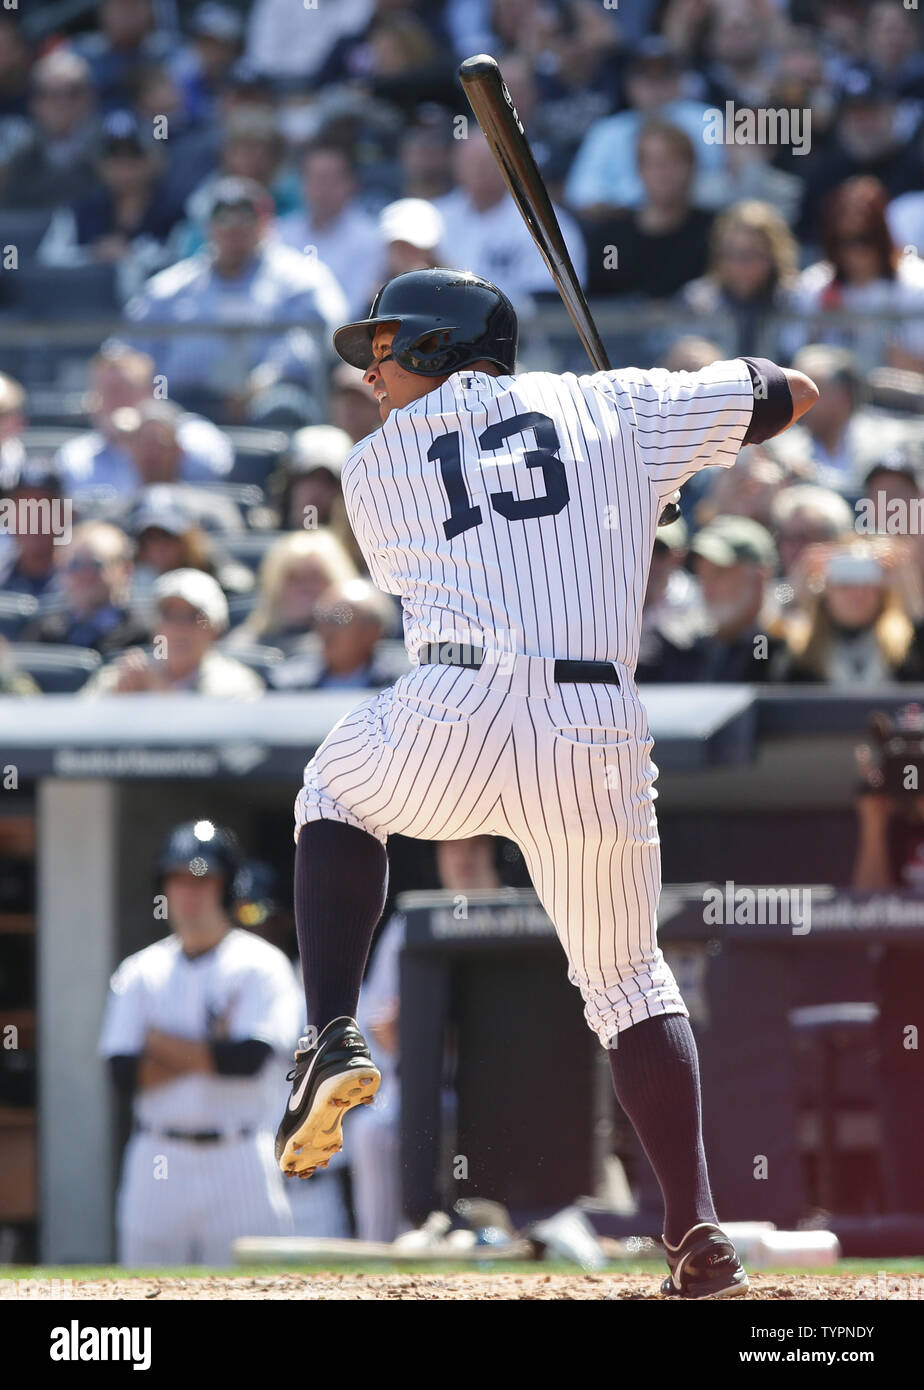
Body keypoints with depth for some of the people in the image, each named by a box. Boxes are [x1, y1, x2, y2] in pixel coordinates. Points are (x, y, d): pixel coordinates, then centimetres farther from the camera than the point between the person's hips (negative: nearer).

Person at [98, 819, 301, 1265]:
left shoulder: (260, 964, 1)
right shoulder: (140, 972, 10)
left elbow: (249, 1058, -14)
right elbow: (124, 1074, 0)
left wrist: (163, 1043, -3)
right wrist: (211, 1049, -8)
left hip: (237, 1160, -3)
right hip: (156, 1167, 3)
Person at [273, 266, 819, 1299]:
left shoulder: (376, 467, 17)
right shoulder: (617, 407, 18)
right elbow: (791, 395, 24)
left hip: (448, 726, -1)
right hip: (598, 739, 1)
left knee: (335, 791, 32)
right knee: (625, 975, 19)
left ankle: (332, 1038, 13)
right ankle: (696, 1233, 6)